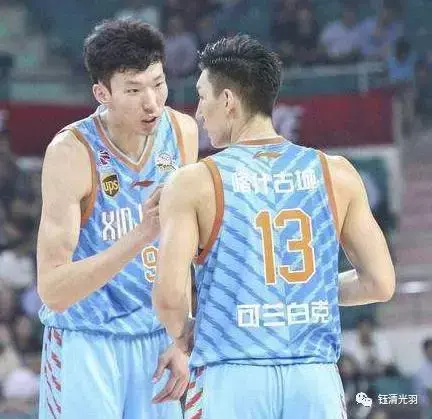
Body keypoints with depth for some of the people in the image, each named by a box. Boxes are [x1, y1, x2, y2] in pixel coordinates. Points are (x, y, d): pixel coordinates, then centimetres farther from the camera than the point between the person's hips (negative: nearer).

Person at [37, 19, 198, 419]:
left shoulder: (182, 132, -2)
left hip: (156, 341, 5)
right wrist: (139, 237, -32)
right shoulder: (71, 153, -19)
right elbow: (52, 291, -24)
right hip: (85, 342, -5)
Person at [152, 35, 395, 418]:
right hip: (316, 379, 2)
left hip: (232, 382, -2)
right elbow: (380, 283, 6)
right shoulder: (336, 175, 6)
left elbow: (169, 296, -11)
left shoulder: (193, 183, -3)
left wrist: (182, 334, 11)